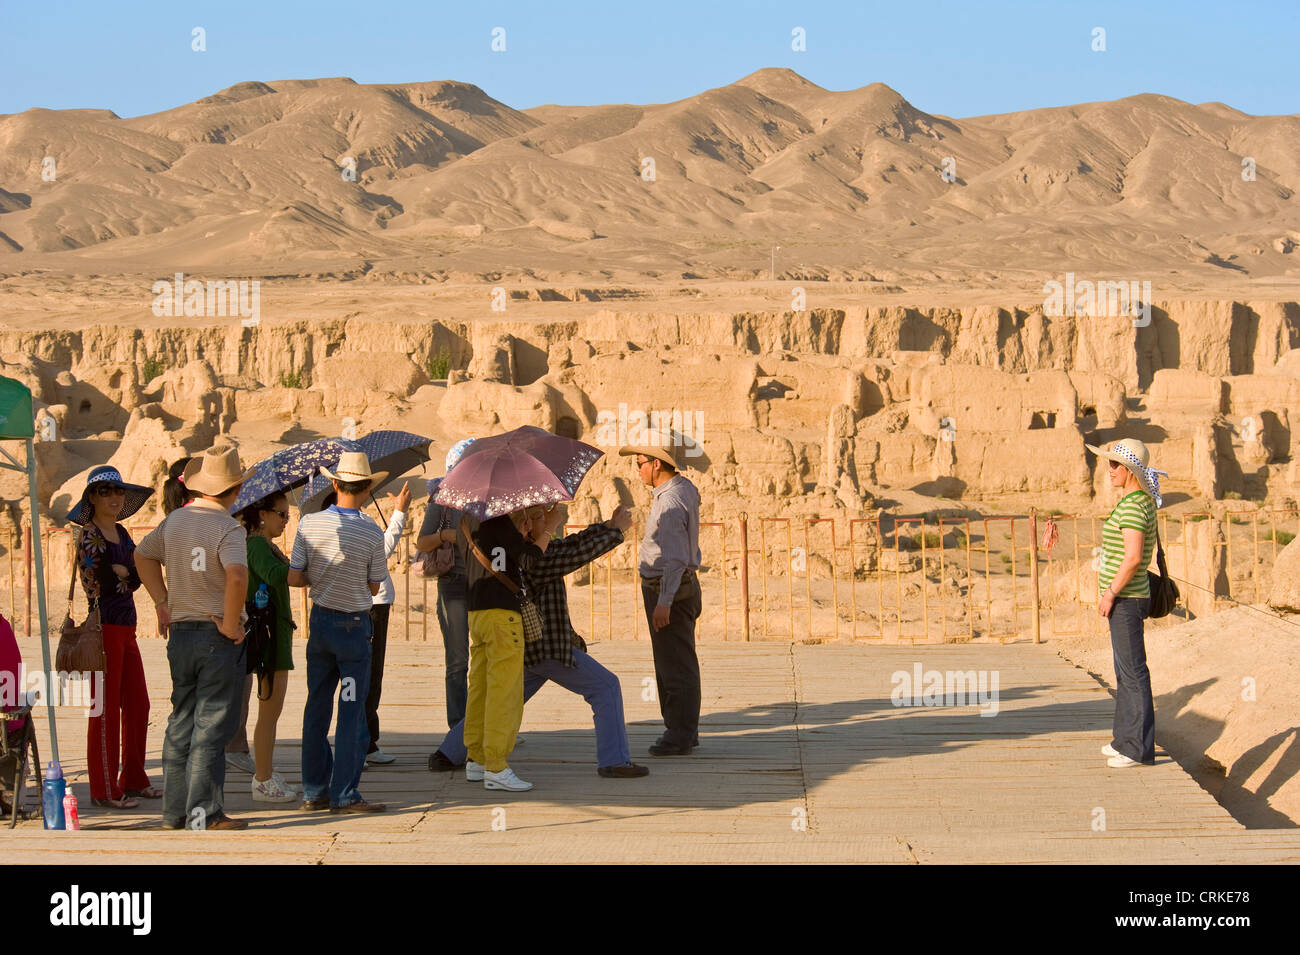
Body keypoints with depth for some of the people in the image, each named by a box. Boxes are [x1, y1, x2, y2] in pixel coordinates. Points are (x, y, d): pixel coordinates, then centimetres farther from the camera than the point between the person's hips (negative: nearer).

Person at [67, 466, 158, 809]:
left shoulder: (121, 533, 15)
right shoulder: (88, 536, -8)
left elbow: (136, 578, 6)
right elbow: (101, 582, -17)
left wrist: (118, 571, -12)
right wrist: (127, 571, -1)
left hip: (126, 629, 8)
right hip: (102, 628, -8)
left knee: (138, 705, 12)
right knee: (106, 710, -4)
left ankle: (133, 780, 21)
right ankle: (104, 790, 1)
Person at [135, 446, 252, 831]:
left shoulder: (175, 520, 8)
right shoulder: (228, 528, -15)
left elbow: (143, 555, 23)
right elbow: (237, 576, -32)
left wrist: (162, 602, 21)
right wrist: (230, 624, -19)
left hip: (181, 633, 7)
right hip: (219, 638, -7)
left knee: (181, 725, 14)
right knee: (211, 727, -2)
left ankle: (174, 811, 19)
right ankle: (204, 813, -2)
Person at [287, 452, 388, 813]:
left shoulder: (309, 523, -6)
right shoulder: (372, 533, -14)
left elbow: (294, 578, -4)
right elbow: (374, 587, -4)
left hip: (320, 620, 4)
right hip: (354, 624, -4)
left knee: (317, 706, 13)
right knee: (352, 710, 1)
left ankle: (314, 791, 16)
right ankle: (344, 794, 0)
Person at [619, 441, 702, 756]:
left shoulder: (670, 501, -20)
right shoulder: (685, 488, 10)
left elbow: (675, 556, -27)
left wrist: (664, 602, -31)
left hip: (668, 588, -11)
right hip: (683, 584, 11)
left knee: (675, 665, -8)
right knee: (677, 663, 16)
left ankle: (680, 736, -6)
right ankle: (684, 731, 23)